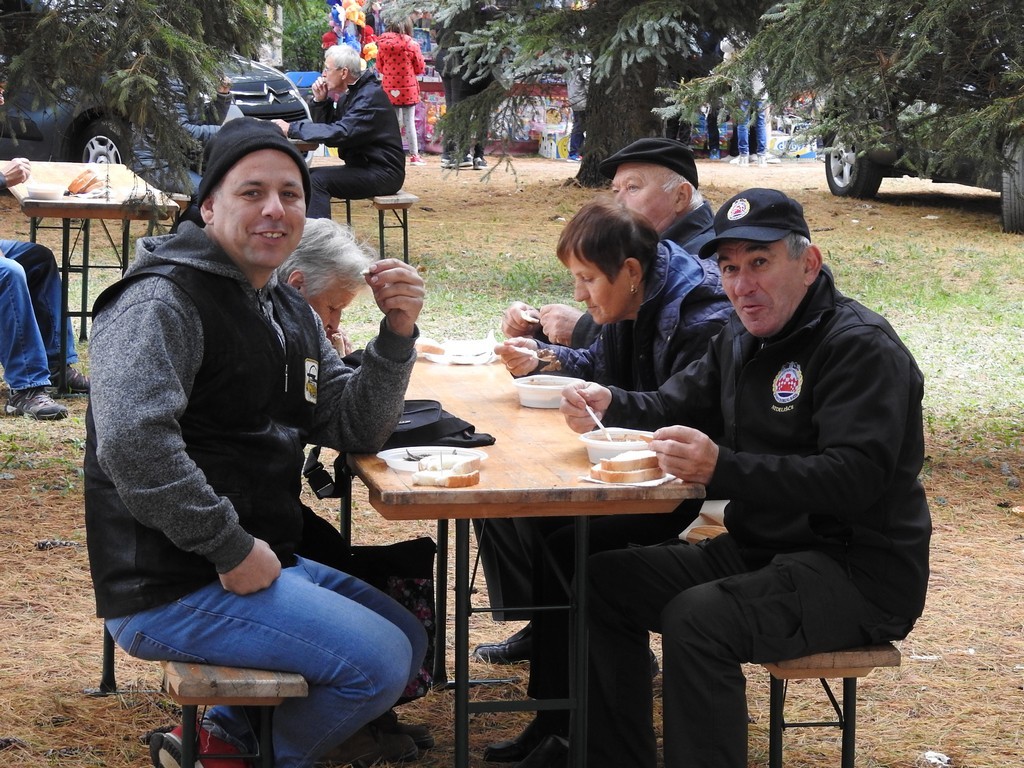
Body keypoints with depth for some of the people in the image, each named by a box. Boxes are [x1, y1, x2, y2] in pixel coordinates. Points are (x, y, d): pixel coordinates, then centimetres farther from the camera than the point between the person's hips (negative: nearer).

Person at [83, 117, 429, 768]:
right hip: (172, 587, -10)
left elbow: (355, 431, 13)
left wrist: (397, 335, -4)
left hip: (257, 560, 10)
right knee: (379, 663, -16)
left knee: (409, 638, 19)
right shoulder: (163, 300, -16)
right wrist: (232, 549, -24)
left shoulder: (290, 313, 14)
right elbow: (131, 444, -29)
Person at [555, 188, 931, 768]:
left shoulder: (864, 347, -16)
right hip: (760, 548, 9)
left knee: (698, 618, -31)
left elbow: (854, 480, -28)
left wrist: (723, 469, -38)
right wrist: (610, 405, -6)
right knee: (604, 580, 2)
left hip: (858, 569, -9)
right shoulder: (742, 339, 13)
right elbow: (676, 408, 17)